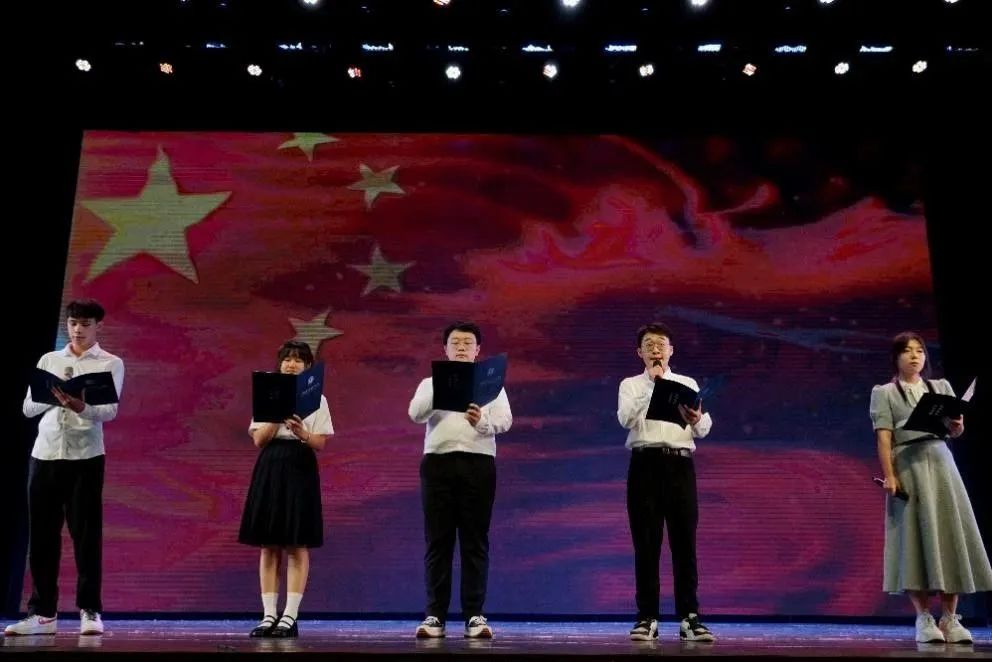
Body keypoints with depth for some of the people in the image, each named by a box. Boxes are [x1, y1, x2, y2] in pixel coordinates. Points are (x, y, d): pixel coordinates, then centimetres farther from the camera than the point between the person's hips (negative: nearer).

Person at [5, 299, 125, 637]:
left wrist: (81, 407, -30)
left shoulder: (111, 363, 4)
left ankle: (90, 611, 5)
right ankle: (42, 612, 14)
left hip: (85, 456, -3)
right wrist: (53, 396, -12)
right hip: (44, 454, 4)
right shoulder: (48, 360, 14)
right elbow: (28, 408, 8)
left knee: (86, 535, -2)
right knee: (41, 535, 6)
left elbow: (110, 411, -9)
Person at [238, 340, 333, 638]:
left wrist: (301, 432, -21)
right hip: (270, 468, 2)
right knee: (269, 545, 2)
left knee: (297, 545, -3)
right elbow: (258, 440, 0)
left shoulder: (316, 399, 5)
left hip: (300, 469, -2)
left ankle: (290, 617, 1)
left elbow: (320, 444, -2)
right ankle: (269, 615, 8)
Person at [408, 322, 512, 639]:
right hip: (438, 462, 0)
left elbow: (505, 421, -1)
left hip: (478, 463, 0)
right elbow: (415, 414, -4)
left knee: (475, 542, 0)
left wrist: (482, 420, -24)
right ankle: (434, 616, 5)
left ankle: (474, 616, 4)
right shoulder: (431, 383, 14)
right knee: (437, 542, 0)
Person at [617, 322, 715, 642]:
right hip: (645, 463, -1)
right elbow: (626, 419, -11)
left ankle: (689, 617, 5)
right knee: (646, 543, 0)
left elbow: (704, 430, 1)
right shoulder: (630, 385, 10)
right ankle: (647, 618, 6)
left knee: (684, 541, -1)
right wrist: (651, 383, -16)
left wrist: (697, 419, -22)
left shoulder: (688, 384, 13)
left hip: (680, 463, 1)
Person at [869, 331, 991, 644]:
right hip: (907, 466, -4)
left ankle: (950, 617, 7)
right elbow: (883, 437, -4)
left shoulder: (941, 387, 18)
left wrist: (956, 424, -10)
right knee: (915, 537, -6)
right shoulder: (884, 393, 6)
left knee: (949, 534, 0)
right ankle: (924, 618, -1)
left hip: (940, 463, 4)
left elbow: (955, 432, 14)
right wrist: (889, 476, -15)